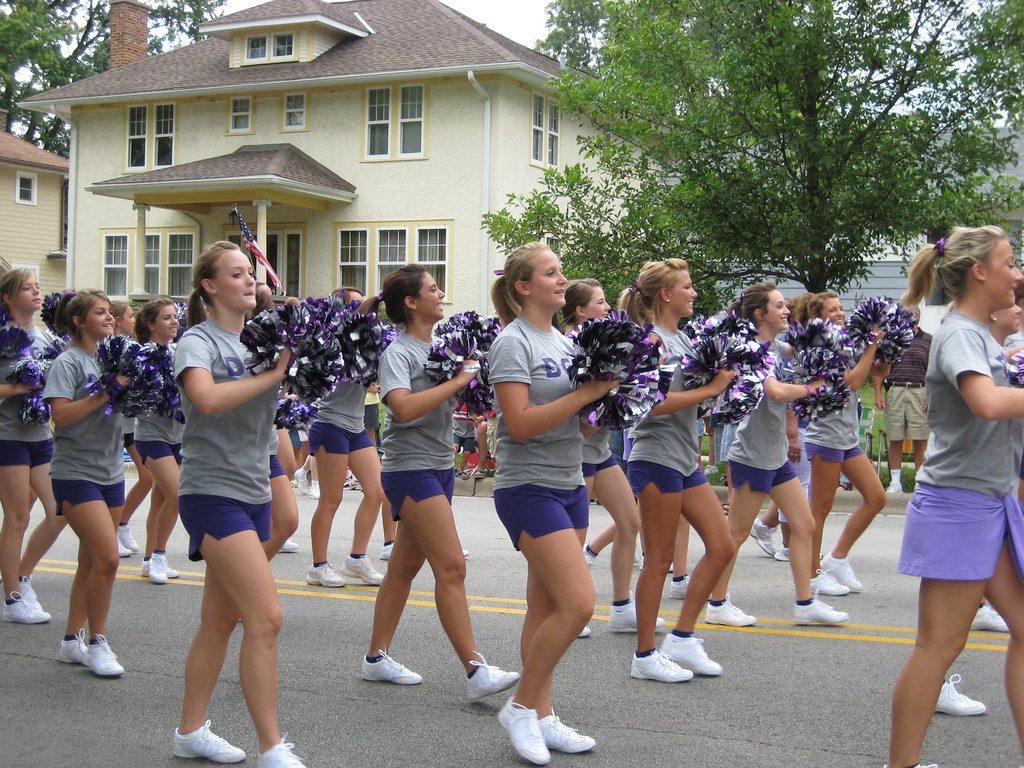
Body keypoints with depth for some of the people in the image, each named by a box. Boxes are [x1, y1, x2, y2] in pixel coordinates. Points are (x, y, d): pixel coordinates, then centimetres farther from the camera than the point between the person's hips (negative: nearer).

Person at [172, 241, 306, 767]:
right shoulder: (198, 340, -7)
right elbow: (207, 398, -27)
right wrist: (272, 374, -21)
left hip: (252, 494, 7)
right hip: (213, 492, -7)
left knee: (221, 620, 14)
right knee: (265, 617, -14)